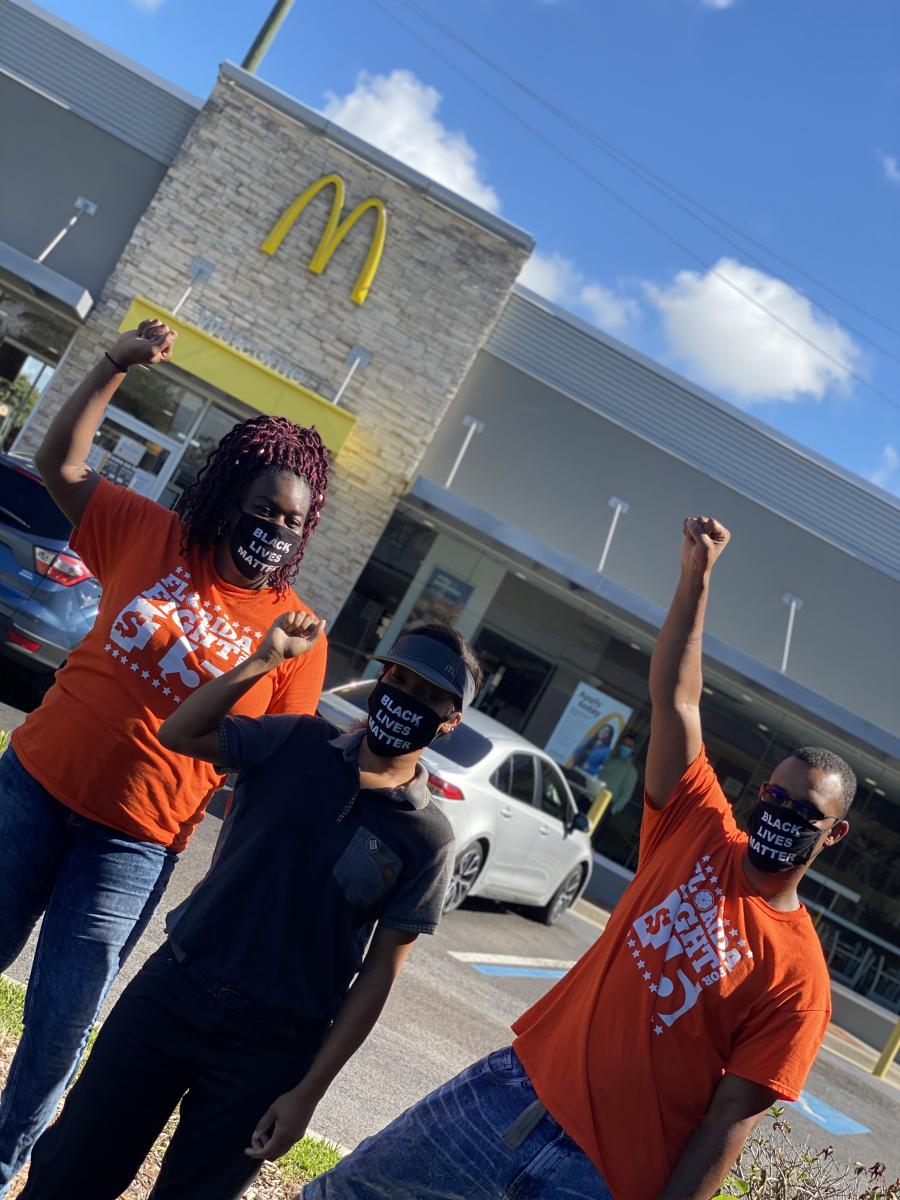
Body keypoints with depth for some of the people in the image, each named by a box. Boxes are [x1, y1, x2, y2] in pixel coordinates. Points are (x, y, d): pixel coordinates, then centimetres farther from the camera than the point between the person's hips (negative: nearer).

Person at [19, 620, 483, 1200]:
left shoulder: (428, 837, -9)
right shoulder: (298, 742, -1)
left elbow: (380, 971, -6)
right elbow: (179, 734, -1)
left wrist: (309, 1090, -7)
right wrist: (266, 658, -11)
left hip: (271, 1047, -2)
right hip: (172, 989, 2)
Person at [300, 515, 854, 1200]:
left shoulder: (800, 978, -12)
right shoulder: (702, 832, 0)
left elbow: (728, 1123, -14)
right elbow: (675, 698, -2)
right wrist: (697, 574, -8)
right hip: (519, 1085, 5)